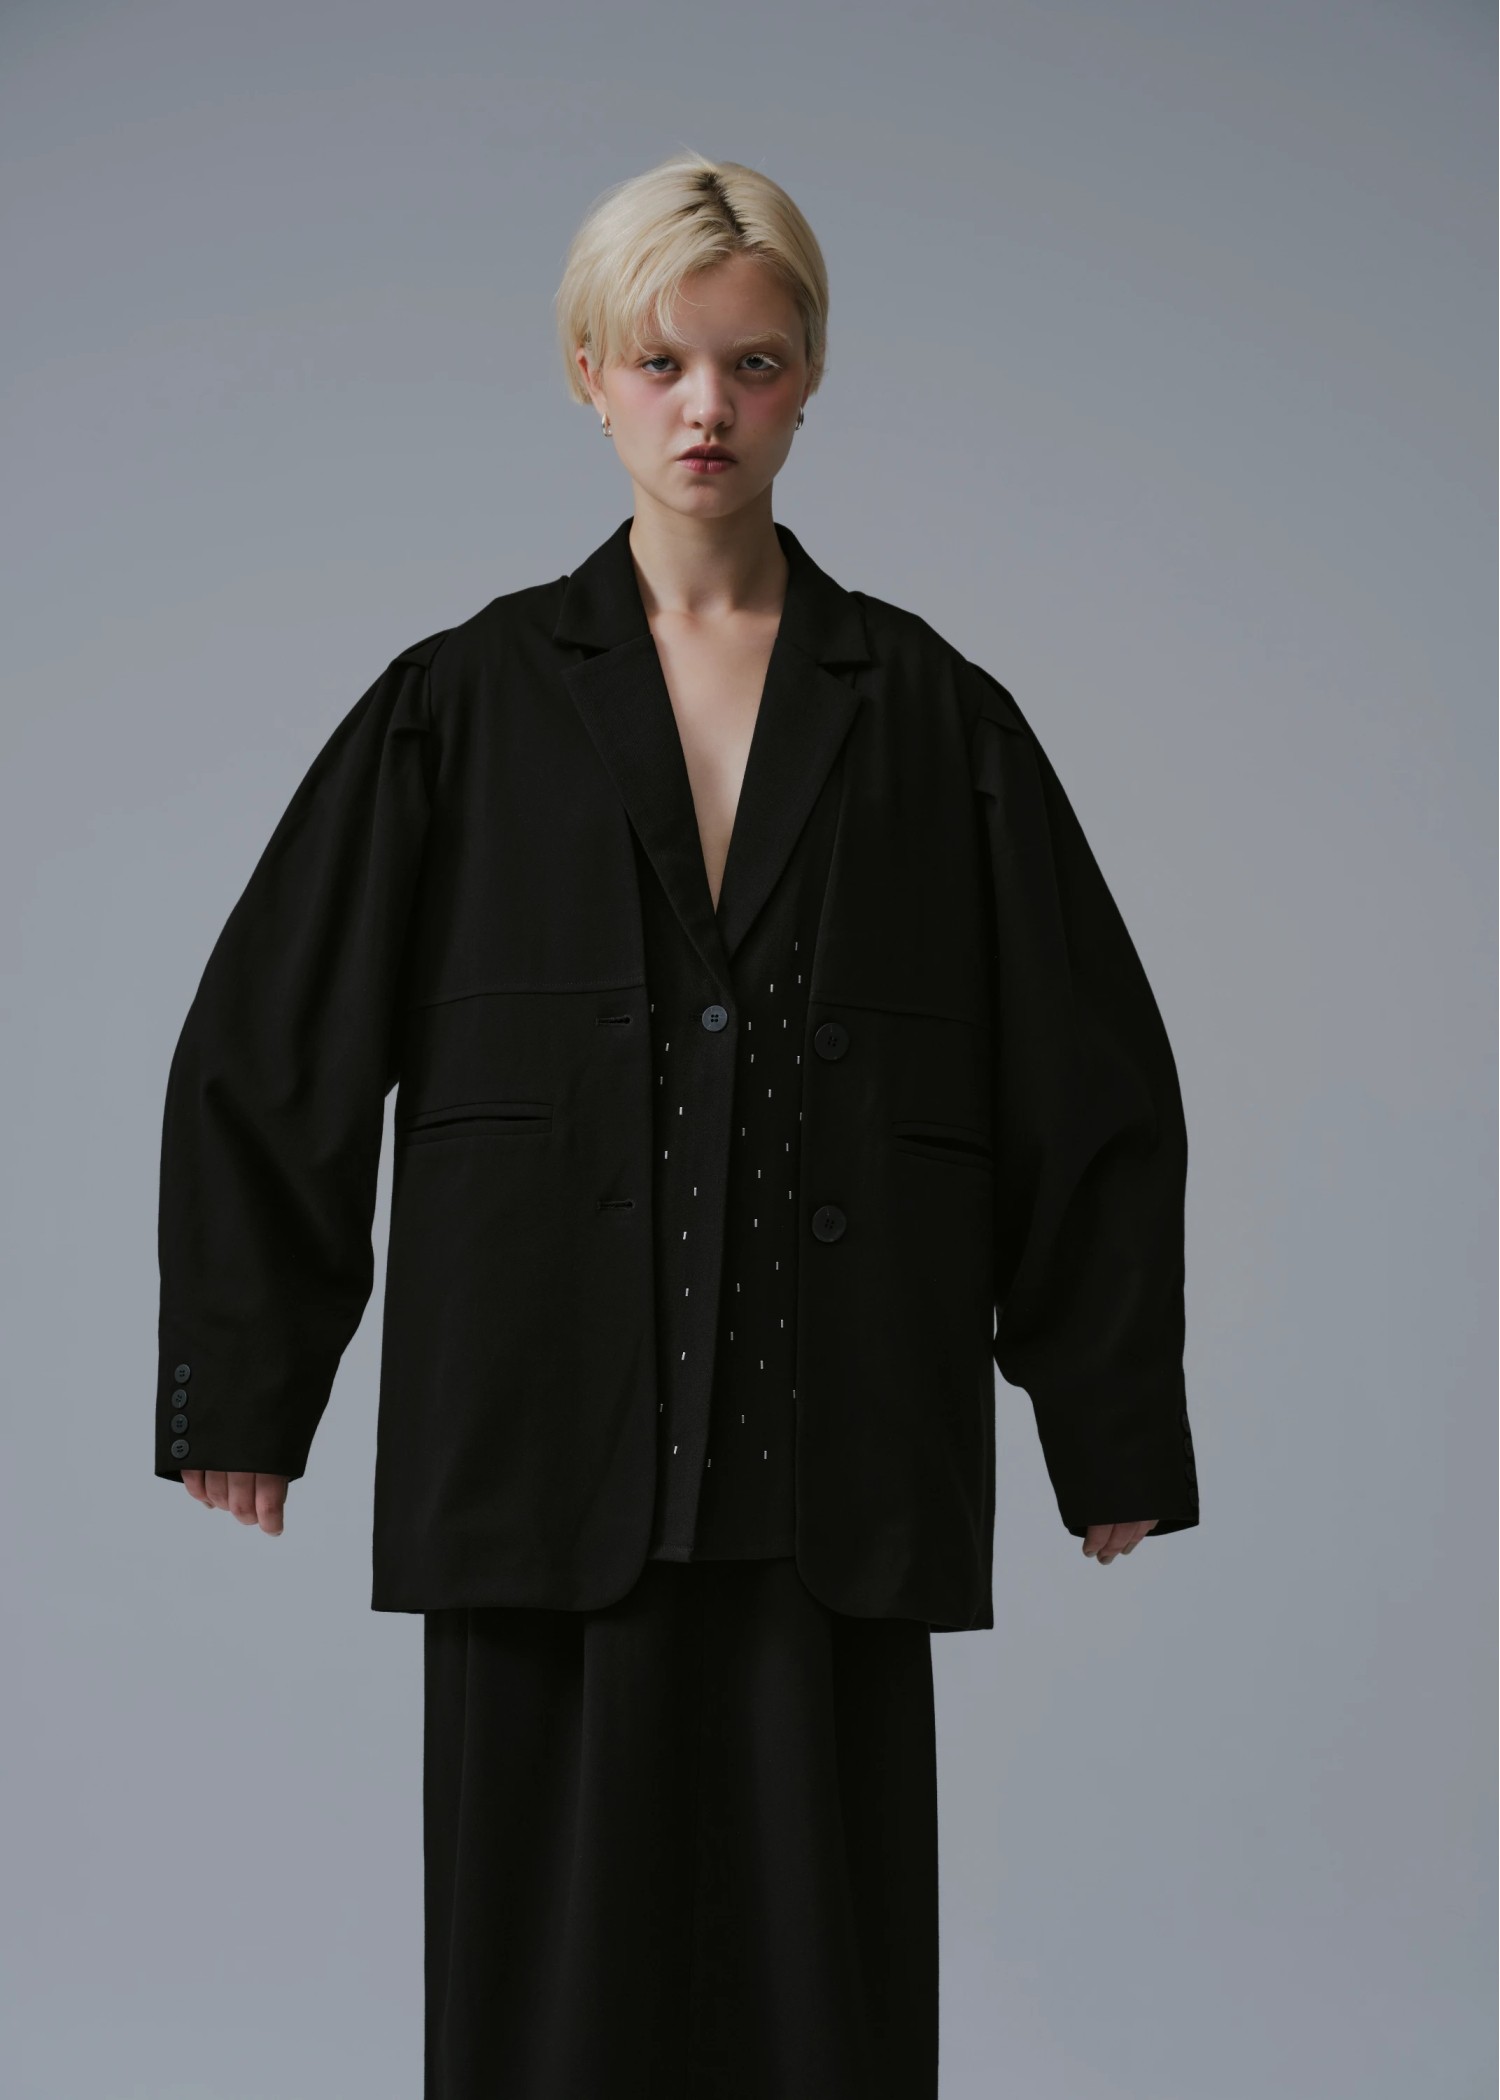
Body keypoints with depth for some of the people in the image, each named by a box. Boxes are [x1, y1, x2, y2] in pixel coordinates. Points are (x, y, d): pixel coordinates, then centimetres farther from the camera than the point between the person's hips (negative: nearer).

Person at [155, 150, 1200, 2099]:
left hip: (833, 1467, 1)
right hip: (550, 1446, 0)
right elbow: (263, 1052, 6)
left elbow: (1092, 1080, 8)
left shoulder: (931, 716, 6)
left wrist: (1113, 1429, 7)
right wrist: (244, 1392, 4)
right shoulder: (465, 708, 5)